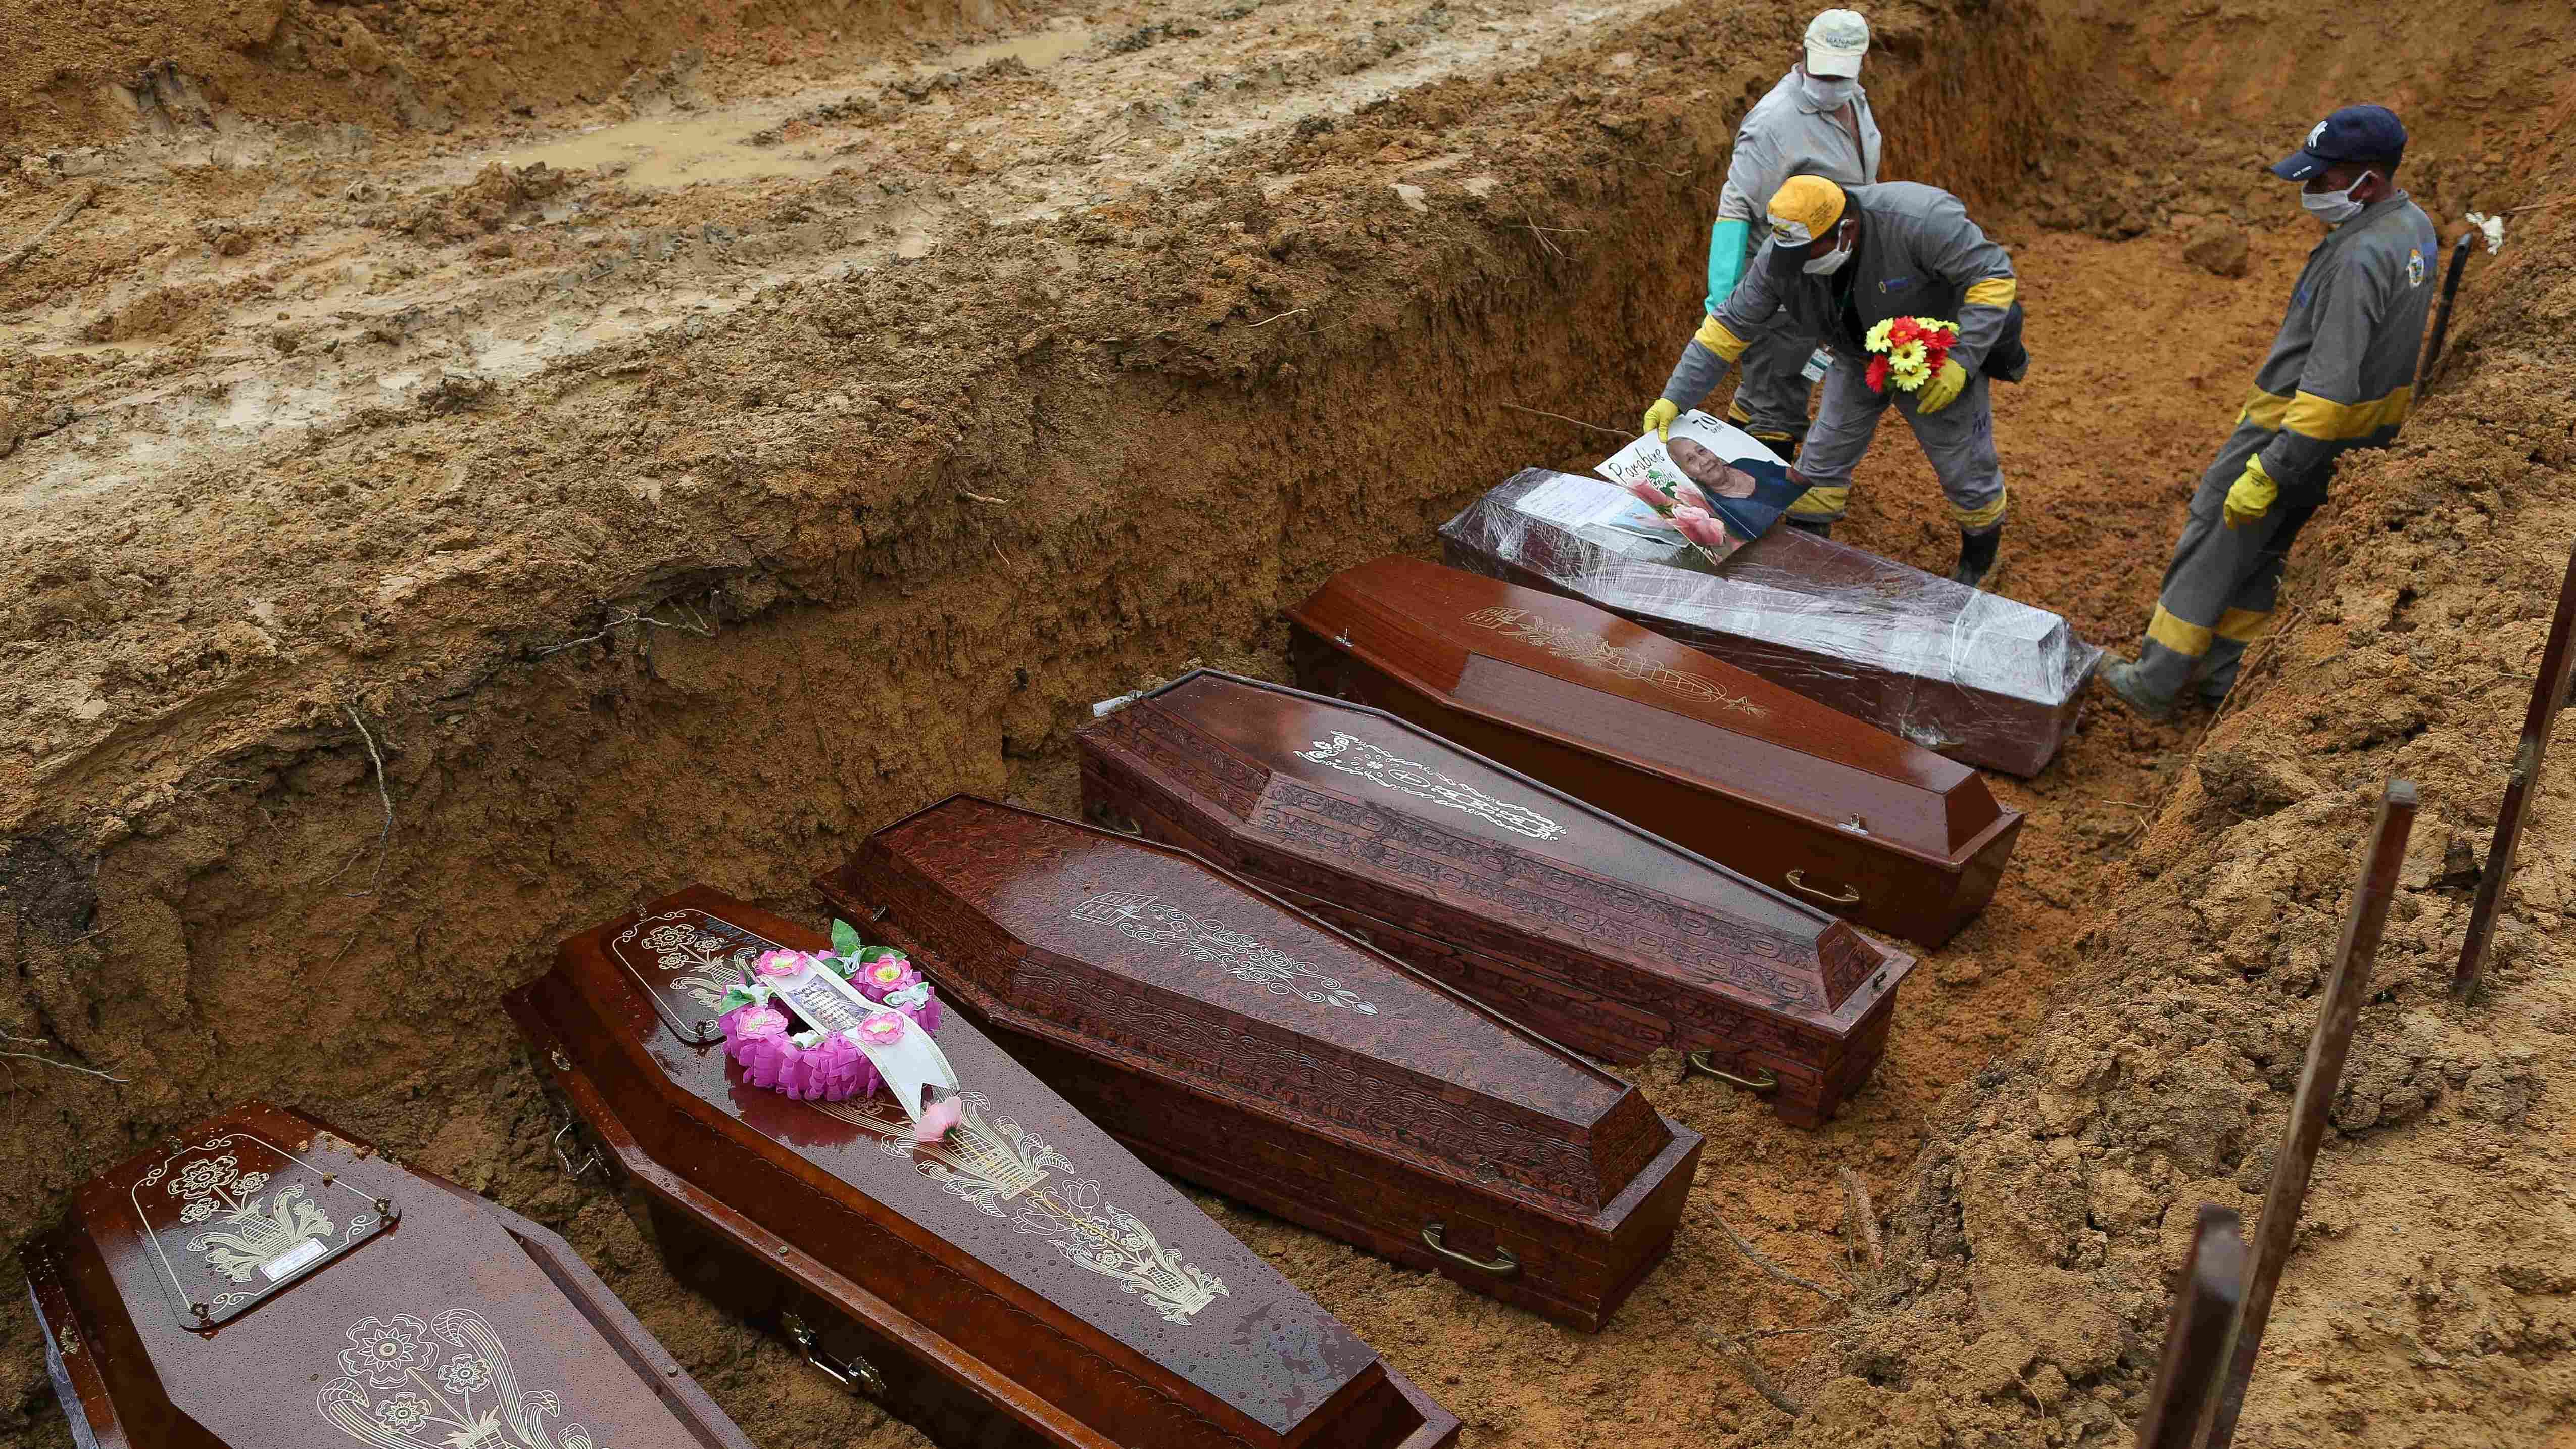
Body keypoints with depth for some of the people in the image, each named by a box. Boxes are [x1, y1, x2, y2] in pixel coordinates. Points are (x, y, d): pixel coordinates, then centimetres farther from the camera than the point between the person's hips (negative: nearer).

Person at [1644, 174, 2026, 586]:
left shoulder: (1919, 220, -38)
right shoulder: (1780, 256, -23)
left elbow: (1994, 274, -29)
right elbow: (1729, 326, -14)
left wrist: (1961, 360, -36)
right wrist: (1676, 397, -19)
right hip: (1859, 361, 3)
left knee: (1965, 468, 7)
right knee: (1823, 460, 1)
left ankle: (1978, 561, 34)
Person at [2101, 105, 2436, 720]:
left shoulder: (2360, 258, -29)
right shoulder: (2413, 225, 3)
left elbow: (2331, 385, -32)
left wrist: (2267, 474, -29)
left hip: (2298, 430, -9)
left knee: (2213, 545, 3)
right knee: (2259, 551, 19)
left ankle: (2155, 683, 11)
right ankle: (2222, 676, 27)